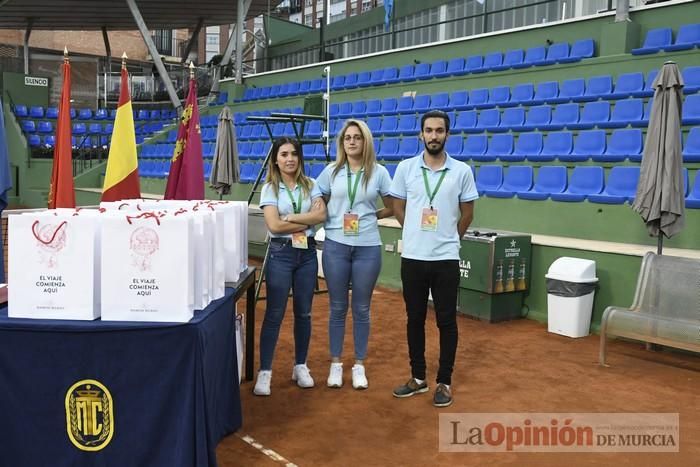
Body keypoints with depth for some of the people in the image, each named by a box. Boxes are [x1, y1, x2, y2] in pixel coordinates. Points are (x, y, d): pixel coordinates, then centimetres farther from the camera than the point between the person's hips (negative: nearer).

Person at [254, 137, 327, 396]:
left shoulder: (310, 185, 6)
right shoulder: (270, 188, -2)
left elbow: (321, 214, -9)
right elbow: (274, 225, -13)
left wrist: (291, 218, -15)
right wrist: (307, 221, -8)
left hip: (307, 253, 3)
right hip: (281, 253, -3)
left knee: (303, 313, 10)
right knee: (274, 314, -2)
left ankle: (300, 366, 25)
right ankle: (265, 371, 6)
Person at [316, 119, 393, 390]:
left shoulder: (378, 173, -1)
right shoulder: (331, 172, 3)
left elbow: (391, 208, 8)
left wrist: (368, 216, -1)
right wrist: (335, 219, -3)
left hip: (368, 247, -1)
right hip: (335, 245, 1)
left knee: (361, 308, 9)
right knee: (337, 307, 9)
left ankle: (359, 365, 23)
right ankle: (335, 364, 23)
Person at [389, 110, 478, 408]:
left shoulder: (461, 171, -3)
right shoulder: (406, 168, 0)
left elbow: (467, 214, 7)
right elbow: (398, 208, 10)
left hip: (446, 259, -1)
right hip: (412, 257, 2)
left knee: (446, 321, 6)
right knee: (415, 319, 11)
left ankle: (444, 382, 18)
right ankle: (418, 378, 25)